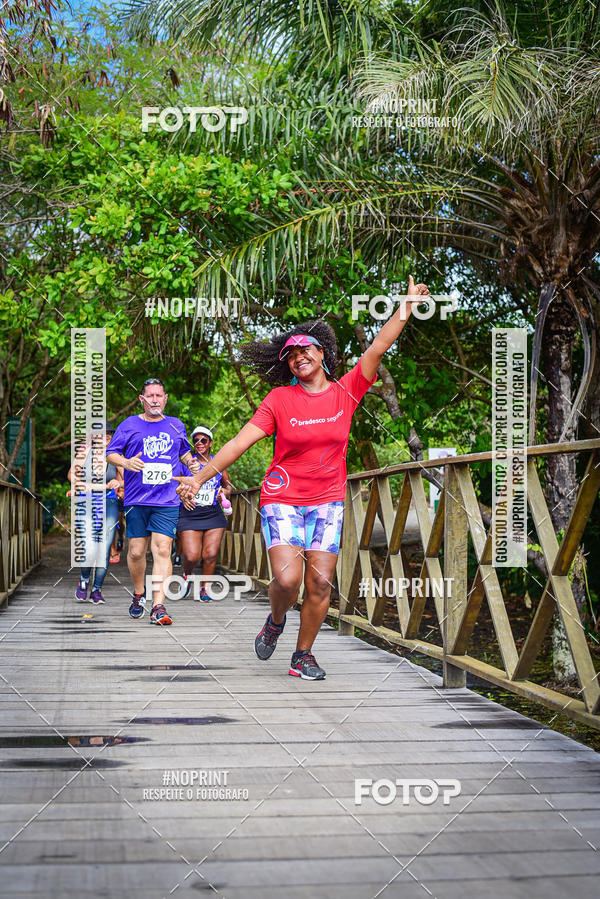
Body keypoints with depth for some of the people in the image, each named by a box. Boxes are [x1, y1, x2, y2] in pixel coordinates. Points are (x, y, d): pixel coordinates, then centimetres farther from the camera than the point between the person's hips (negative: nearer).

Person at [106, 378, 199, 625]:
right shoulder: (129, 425, 6)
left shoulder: (176, 426, 13)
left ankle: (158, 606, -14)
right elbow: (110, 453, 6)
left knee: (162, 550, -11)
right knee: (136, 551, 3)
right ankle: (139, 593, 30)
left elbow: (184, 452, 29)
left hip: (167, 501, 1)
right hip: (136, 500, 0)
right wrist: (126, 462, -14)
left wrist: (189, 462, 7)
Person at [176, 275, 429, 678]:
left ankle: (304, 655, 13)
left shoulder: (346, 392, 2)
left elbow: (377, 349, -2)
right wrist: (200, 478, -13)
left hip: (328, 501, 2)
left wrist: (407, 306, -6)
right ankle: (275, 621, 16)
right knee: (287, 578, -17)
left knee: (320, 582, -4)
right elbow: (241, 441, -6)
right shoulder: (279, 399, -3)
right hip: (282, 497, -2)